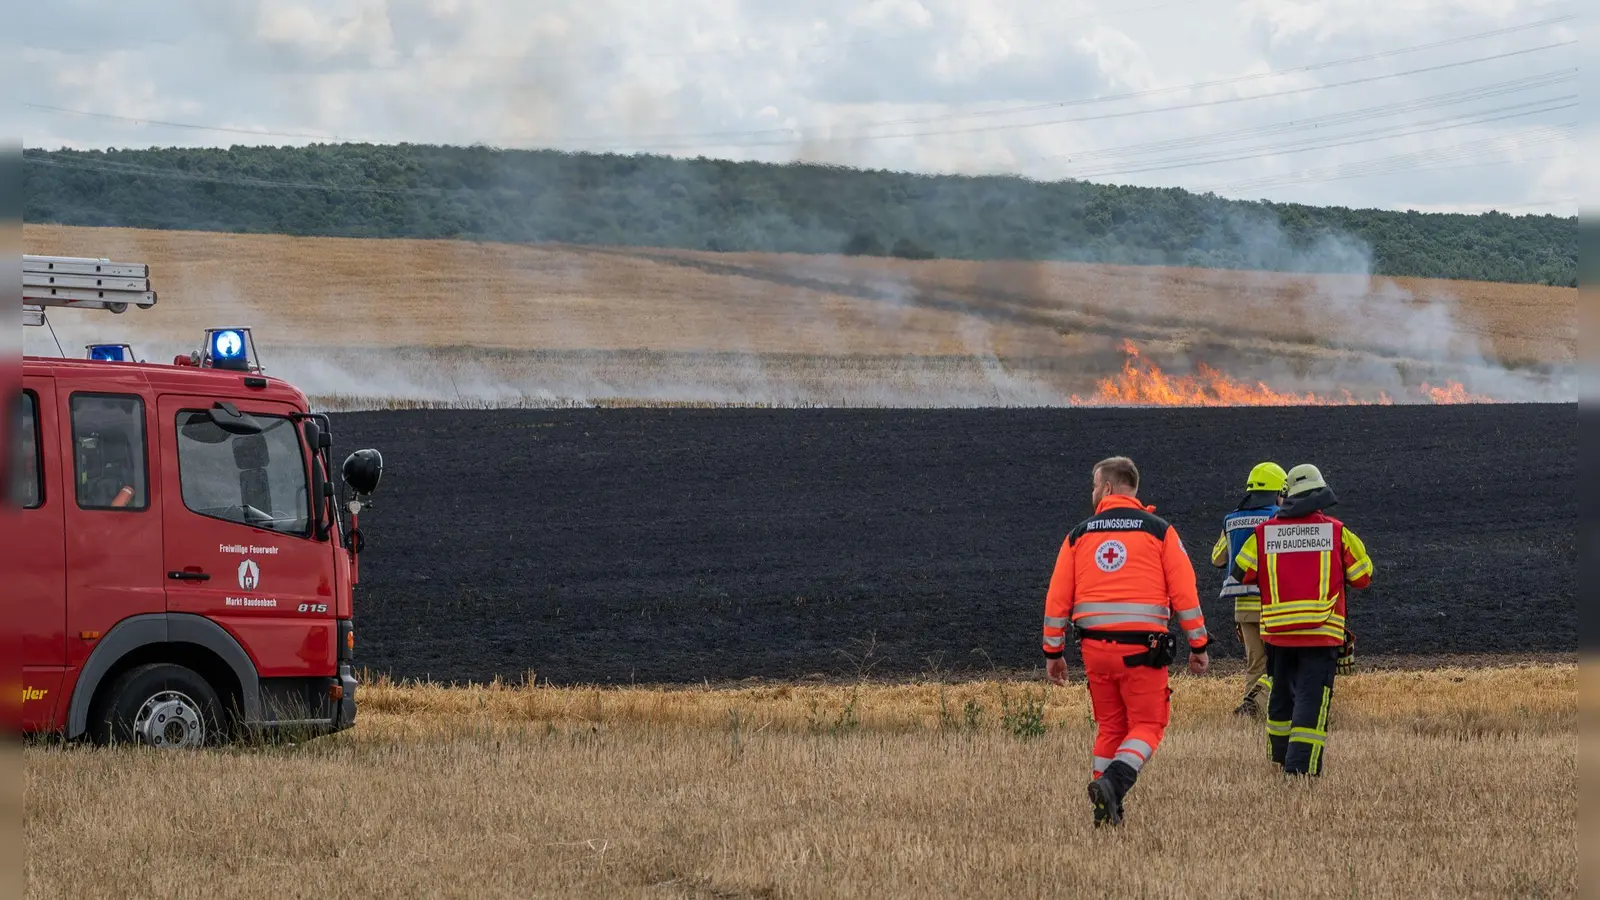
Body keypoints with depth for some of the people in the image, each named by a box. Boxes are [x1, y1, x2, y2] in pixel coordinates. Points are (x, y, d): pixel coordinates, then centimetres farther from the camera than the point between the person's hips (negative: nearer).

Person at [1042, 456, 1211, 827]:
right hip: (1142, 646, -3)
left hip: (1095, 645, 3)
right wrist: (1198, 646, 3)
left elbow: (1057, 597, 7)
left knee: (1109, 727, 16)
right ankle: (1112, 783, -22)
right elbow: (1184, 592, -3)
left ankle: (1106, 811, 13)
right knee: (1146, 727, 4)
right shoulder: (1159, 531, 2)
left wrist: (1053, 651, 14)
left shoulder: (1079, 535, 8)